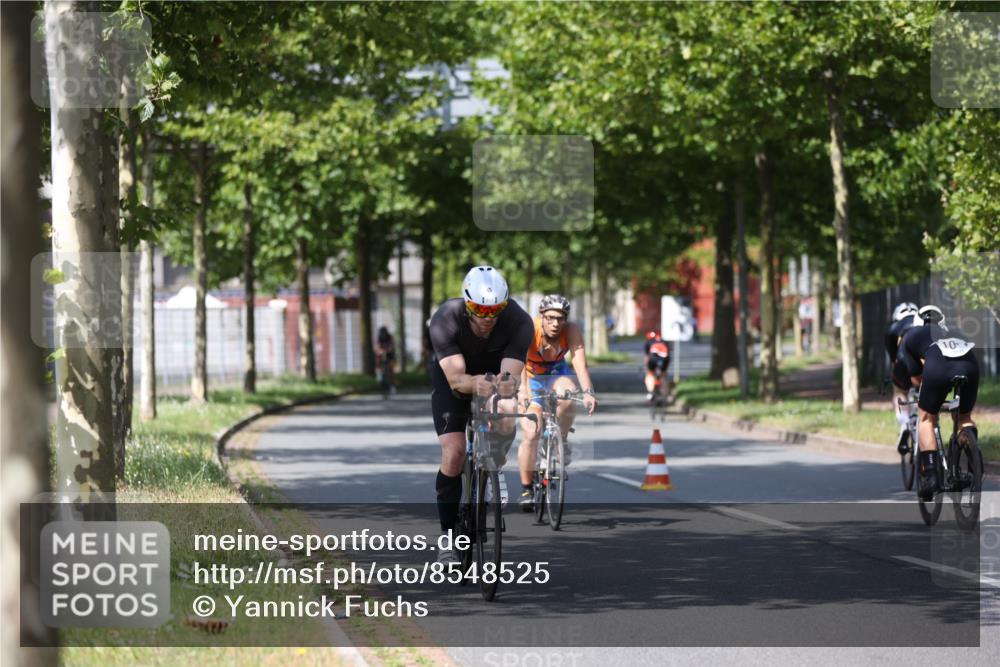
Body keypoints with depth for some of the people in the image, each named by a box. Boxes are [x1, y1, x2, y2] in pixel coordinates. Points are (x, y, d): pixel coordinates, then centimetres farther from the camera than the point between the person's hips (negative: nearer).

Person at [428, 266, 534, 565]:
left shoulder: (519, 322, -31)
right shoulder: (445, 320, -34)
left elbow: (510, 376, -36)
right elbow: (456, 379, -39)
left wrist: (506, 387, -60)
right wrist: (475, 383, -62)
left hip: (496, 374, 1)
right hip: (453, 378, -1)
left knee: (506, 422, -31)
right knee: (454, 452, -18)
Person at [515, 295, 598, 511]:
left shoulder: (571, 331, -26)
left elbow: (580, 363, -37)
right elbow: (520, 361, -44)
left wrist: (588, 392, -53)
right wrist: (523, 390, -61)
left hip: (557, 374, 1)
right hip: (532, 377, -1)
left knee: (568, 397, -34)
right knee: (530, 433, -12)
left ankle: (561, 442, -8)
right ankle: (526, 489, 4)